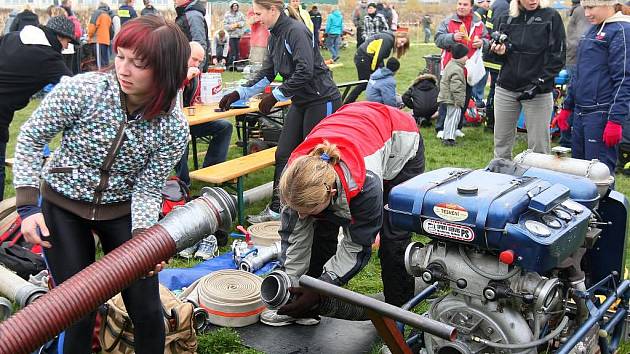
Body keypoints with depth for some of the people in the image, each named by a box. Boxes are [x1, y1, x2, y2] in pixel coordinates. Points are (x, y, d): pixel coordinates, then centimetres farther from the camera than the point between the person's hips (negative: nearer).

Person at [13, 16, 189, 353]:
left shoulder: (174, 128, -19)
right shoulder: (82, 89, -25)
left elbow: (147, 189, -12)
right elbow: (30, 138, -11)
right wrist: (27, 206, -16)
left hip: (121, 210, 1)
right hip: (62, 205, -1)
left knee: (147, 310, 3)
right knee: (79, 313, 1)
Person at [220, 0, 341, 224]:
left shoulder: (296, 31, -18)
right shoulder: (274, 36, 9)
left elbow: (304, 72, -25)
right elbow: (266, 74, 15)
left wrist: (274, 96, -21)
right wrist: (238, 94, 9)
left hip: (322, 100, -9)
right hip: (301, 102, 9)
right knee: (283, 154, 6)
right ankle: (277, 209, 15)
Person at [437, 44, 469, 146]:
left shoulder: (451, 64, 12)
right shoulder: (457, 70, -21)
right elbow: (456, 88, -26)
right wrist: (459, 101, -22)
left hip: (448, 98, 11)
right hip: (453, 99, -11)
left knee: (449, 117, 20)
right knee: (453, 118, -7)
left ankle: (446, 136, 28)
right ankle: (449, 138, -7)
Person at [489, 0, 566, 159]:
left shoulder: (551, 17, -2)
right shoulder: (506, 18, 9)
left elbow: (558, 56, -5)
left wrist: (539, 83, -14)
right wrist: (499, 51, -5)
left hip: (539, 92, -3)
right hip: (506, 89, 4)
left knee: (539, 147, -2)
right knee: (501, 143, 10)